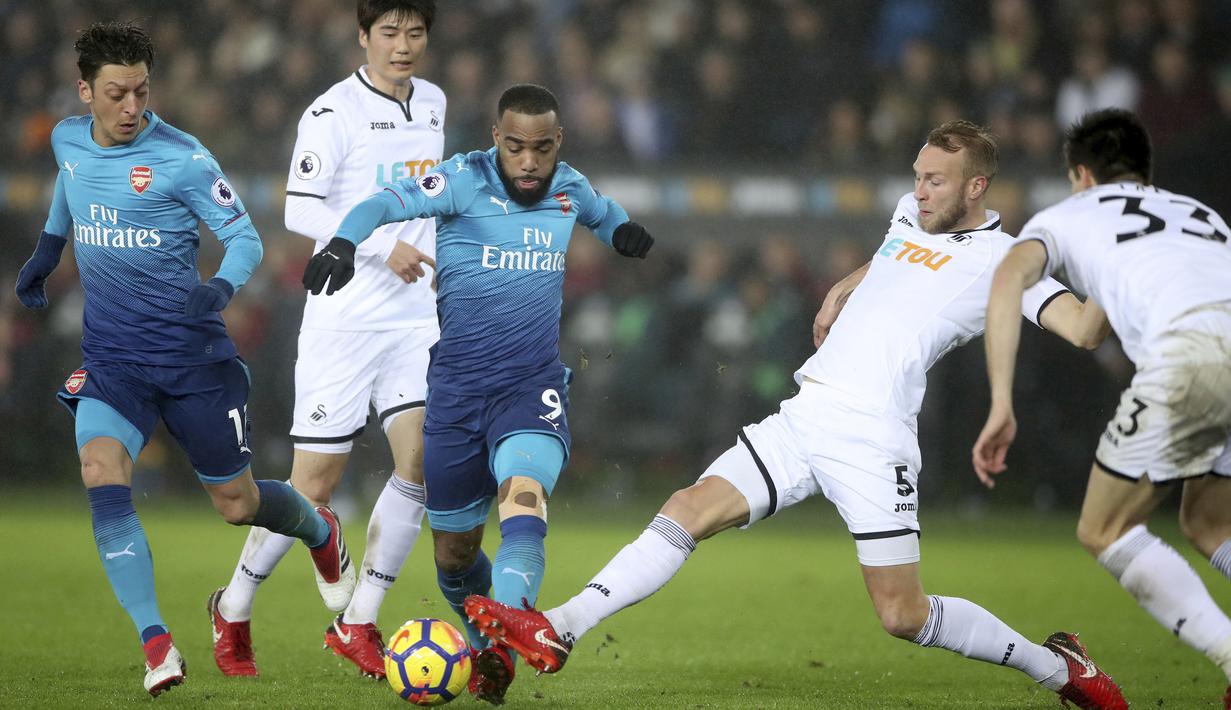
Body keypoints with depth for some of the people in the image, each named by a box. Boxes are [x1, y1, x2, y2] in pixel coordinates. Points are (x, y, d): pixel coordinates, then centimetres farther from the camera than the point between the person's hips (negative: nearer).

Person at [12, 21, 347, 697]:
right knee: (102, 477, -24)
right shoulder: (68, 141, 1)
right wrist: (47, 249, 26)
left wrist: (221, 287, -31)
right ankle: (156, 644, -24)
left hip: (193, 357, -3)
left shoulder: (181, 158, -14)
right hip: (111, 358, 3)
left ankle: (320, 530, 46)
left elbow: (244, 237, -12)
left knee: (238, 503, 9)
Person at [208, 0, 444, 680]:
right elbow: (300, 210, -16)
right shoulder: (333, 110, -10)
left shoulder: (433, 103, 11)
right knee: (315, 485, -3)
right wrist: (382, 248, -23)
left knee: (422, 459, -10)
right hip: (342, 318, -6)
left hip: (416, 317, 6)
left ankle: (357, 623, 3)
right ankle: (233, 610, 20)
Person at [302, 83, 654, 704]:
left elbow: (601, 212, 32)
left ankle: (503, 651, -43)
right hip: (457, 390, 0)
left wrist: (623, 230, 11)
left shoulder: (568, 187, 6)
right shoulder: (464, 181, -8)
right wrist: (342, 243, -43)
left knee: (523, 493, -29)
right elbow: (387, 204, -25)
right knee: (454, 552, 8)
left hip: (532, 387, 1)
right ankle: (481, 644, 38)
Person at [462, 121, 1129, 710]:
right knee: (689, 510, -9)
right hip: (802, 418, 6)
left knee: (903, 617, -8)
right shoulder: (912, 214, 18)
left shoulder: (1005, 259, -3)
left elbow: (1083, 329, -16)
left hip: (873, 439, -6)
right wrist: (841, 292, 30)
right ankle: (556, 630, -15)